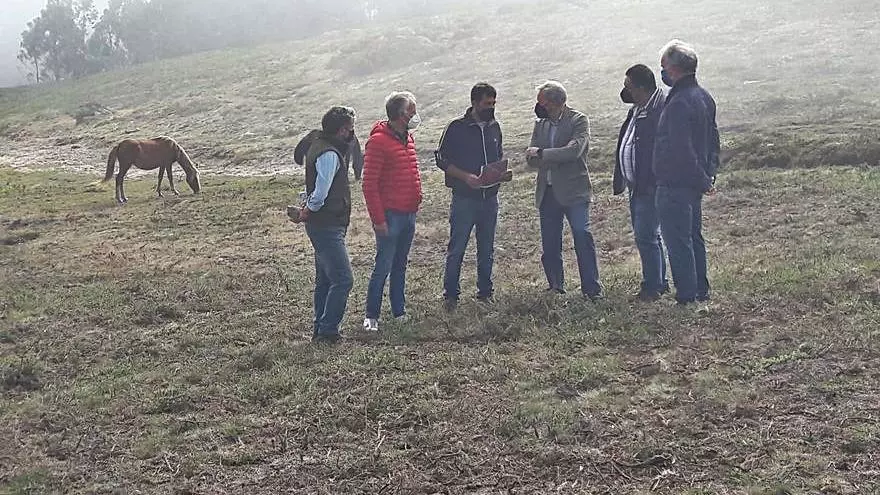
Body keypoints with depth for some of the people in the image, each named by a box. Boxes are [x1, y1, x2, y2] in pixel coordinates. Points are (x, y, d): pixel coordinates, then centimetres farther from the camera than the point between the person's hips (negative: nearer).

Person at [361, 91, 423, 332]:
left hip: (409, 213, 8)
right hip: (390, 215, -8)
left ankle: (399, 311, 23)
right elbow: (369, 184, -15)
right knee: (383, 267, -4)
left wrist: (416, 202, 16)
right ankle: (371, 316, 5)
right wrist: (378, 219, -17)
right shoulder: (378, 141, -14)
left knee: (400, 265, 15)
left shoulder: (407, 138, 12)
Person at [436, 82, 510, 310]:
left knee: (487, 250, 13)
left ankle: (485, 292, 24)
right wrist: (465, 176, -19)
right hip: (464, 198, -5)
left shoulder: (494, 127, 9)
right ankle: (451, 295, 10)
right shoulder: (457, 127, -8)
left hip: (490, 197, 5)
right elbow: (442, 159, -7)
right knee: (457, 248, 0)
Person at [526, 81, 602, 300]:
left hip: (573, 191, -5)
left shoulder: (578, 121, -5)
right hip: (547, 192, 5)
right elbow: (531, 159, 6)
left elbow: (574, 151, -20)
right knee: (549, 244, 8)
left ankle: (592, 289, -1)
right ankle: (555, 288, 21)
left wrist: (542, 154, -16)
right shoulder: (540, 124, 12)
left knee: (583, 238, -8)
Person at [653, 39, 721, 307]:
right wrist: (709, 174, 15)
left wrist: (703, 181, -15)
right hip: (694, 184, 10)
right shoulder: (704, 97, 11)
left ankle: (687, 297, 1)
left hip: (675, 186, -10)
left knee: (678, 242, -3)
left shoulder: (679, 104, -21)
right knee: (694, 237, 17)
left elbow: (681, 151, -24)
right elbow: (713, 141, 17)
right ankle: (701, 293, 26)